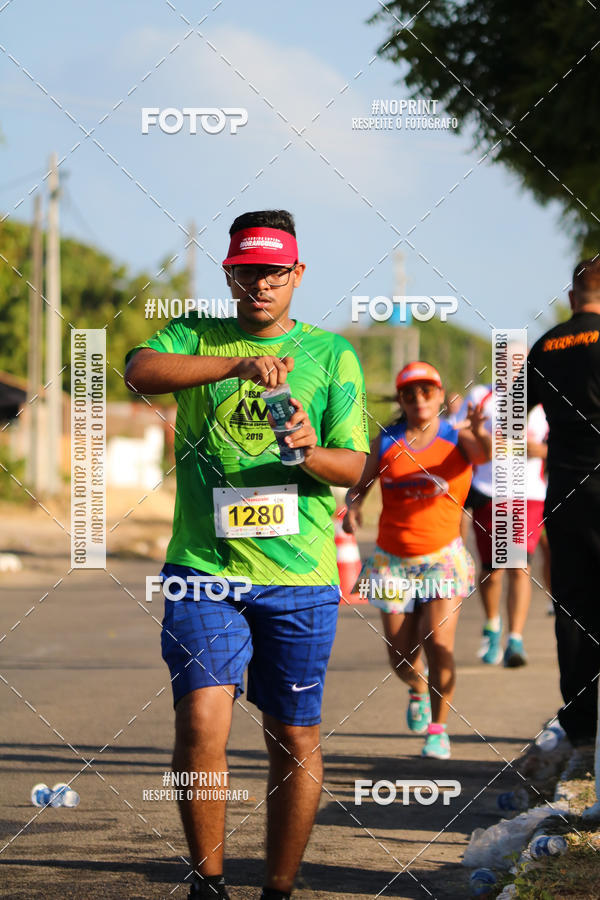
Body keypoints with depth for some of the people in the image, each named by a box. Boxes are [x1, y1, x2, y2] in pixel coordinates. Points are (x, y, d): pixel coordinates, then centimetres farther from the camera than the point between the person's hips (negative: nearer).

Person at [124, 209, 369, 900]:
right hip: (203, 564, -1)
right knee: (201, 721, -15)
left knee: (295, 738, 4)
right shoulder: (195, 337, 8)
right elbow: (139, 370, -14)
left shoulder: (332, 354, 9)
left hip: (299, 572, 1)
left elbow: (354, 466, 4)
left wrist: (312, 454, -19)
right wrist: (239, 364, -26)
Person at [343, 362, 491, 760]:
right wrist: (353, 506, -13)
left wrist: (480, 432, -46)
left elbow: (489, 454, -24)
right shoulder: (386, 442, 4)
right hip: (393, 560, 2)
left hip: (443, 556, -2)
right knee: (401, 657, 4)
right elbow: (359, 484, 9)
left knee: (439, 642, -18)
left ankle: (438, 730, -2)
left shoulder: (457, 440, -3)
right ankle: (418, 690, 41)